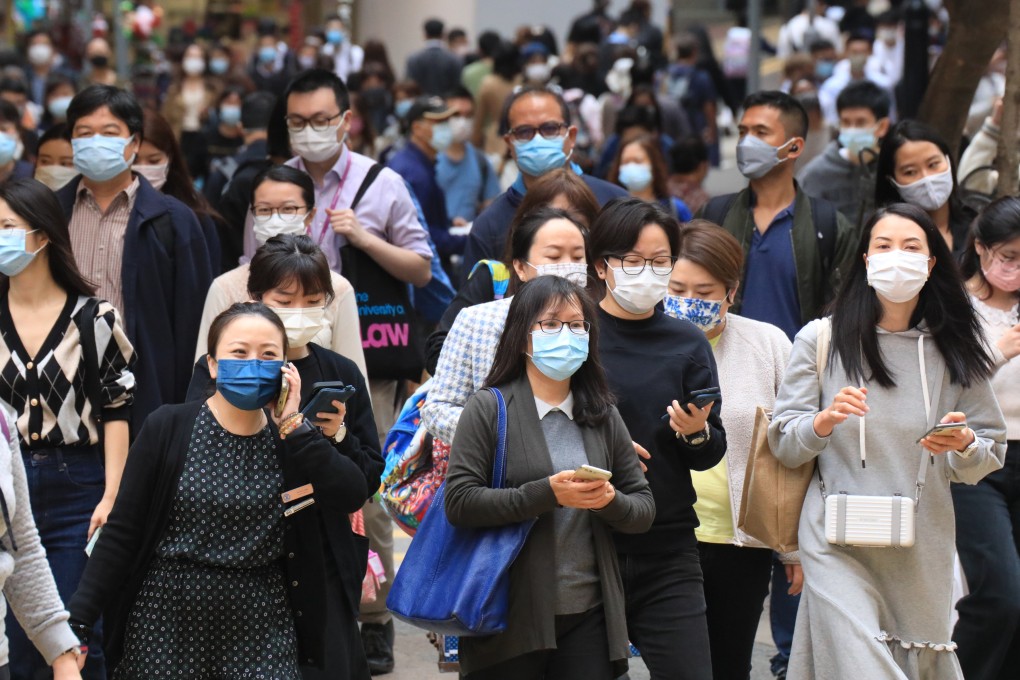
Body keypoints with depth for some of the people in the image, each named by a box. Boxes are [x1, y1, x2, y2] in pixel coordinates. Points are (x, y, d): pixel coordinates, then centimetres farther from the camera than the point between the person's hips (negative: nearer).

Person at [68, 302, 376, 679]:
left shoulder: (290, 435, 3)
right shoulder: (169, 428, -4)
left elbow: (352, 495, -12)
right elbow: (122, 531, -4)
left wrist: (293, 425, -12)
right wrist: (78, 620, -10)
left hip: (262, 629, 1)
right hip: (167, 622, -1)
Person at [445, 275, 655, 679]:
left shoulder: (604, 418, 12)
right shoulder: (488, 410, -1)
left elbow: (644, 509, 12)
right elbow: (459, 502, -12)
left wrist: (610, 501, -11)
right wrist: (547, 494, -19)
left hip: (589, 615, 4)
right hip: (509, 620, -3)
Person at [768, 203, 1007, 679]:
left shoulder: (954, 350, 6)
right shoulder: (821, 340, 2)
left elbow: (991, 454, 9)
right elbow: (783, 446, 1)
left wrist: (964, 446, -13)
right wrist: (823, 423, -19)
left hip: (924, 548, 2)